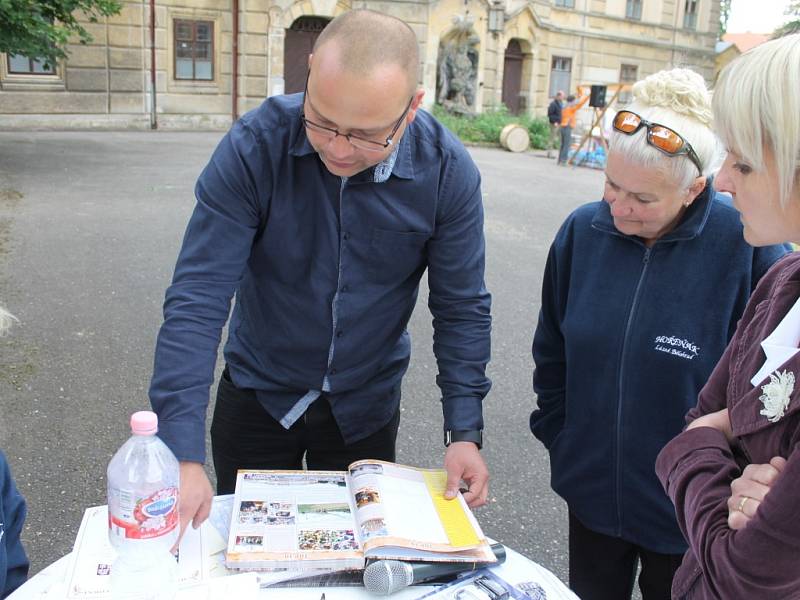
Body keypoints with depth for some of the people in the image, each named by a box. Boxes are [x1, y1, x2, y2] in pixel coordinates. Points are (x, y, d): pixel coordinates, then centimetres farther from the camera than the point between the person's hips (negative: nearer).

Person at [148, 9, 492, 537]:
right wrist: (184, 456, -31)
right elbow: (198, 296, -26)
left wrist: (464, 431, -16)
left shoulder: (447, 171, -19)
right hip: (258, 395, 0)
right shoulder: (254, 146, -24)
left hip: (366, 408, 1)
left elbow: (460, 308, -9)